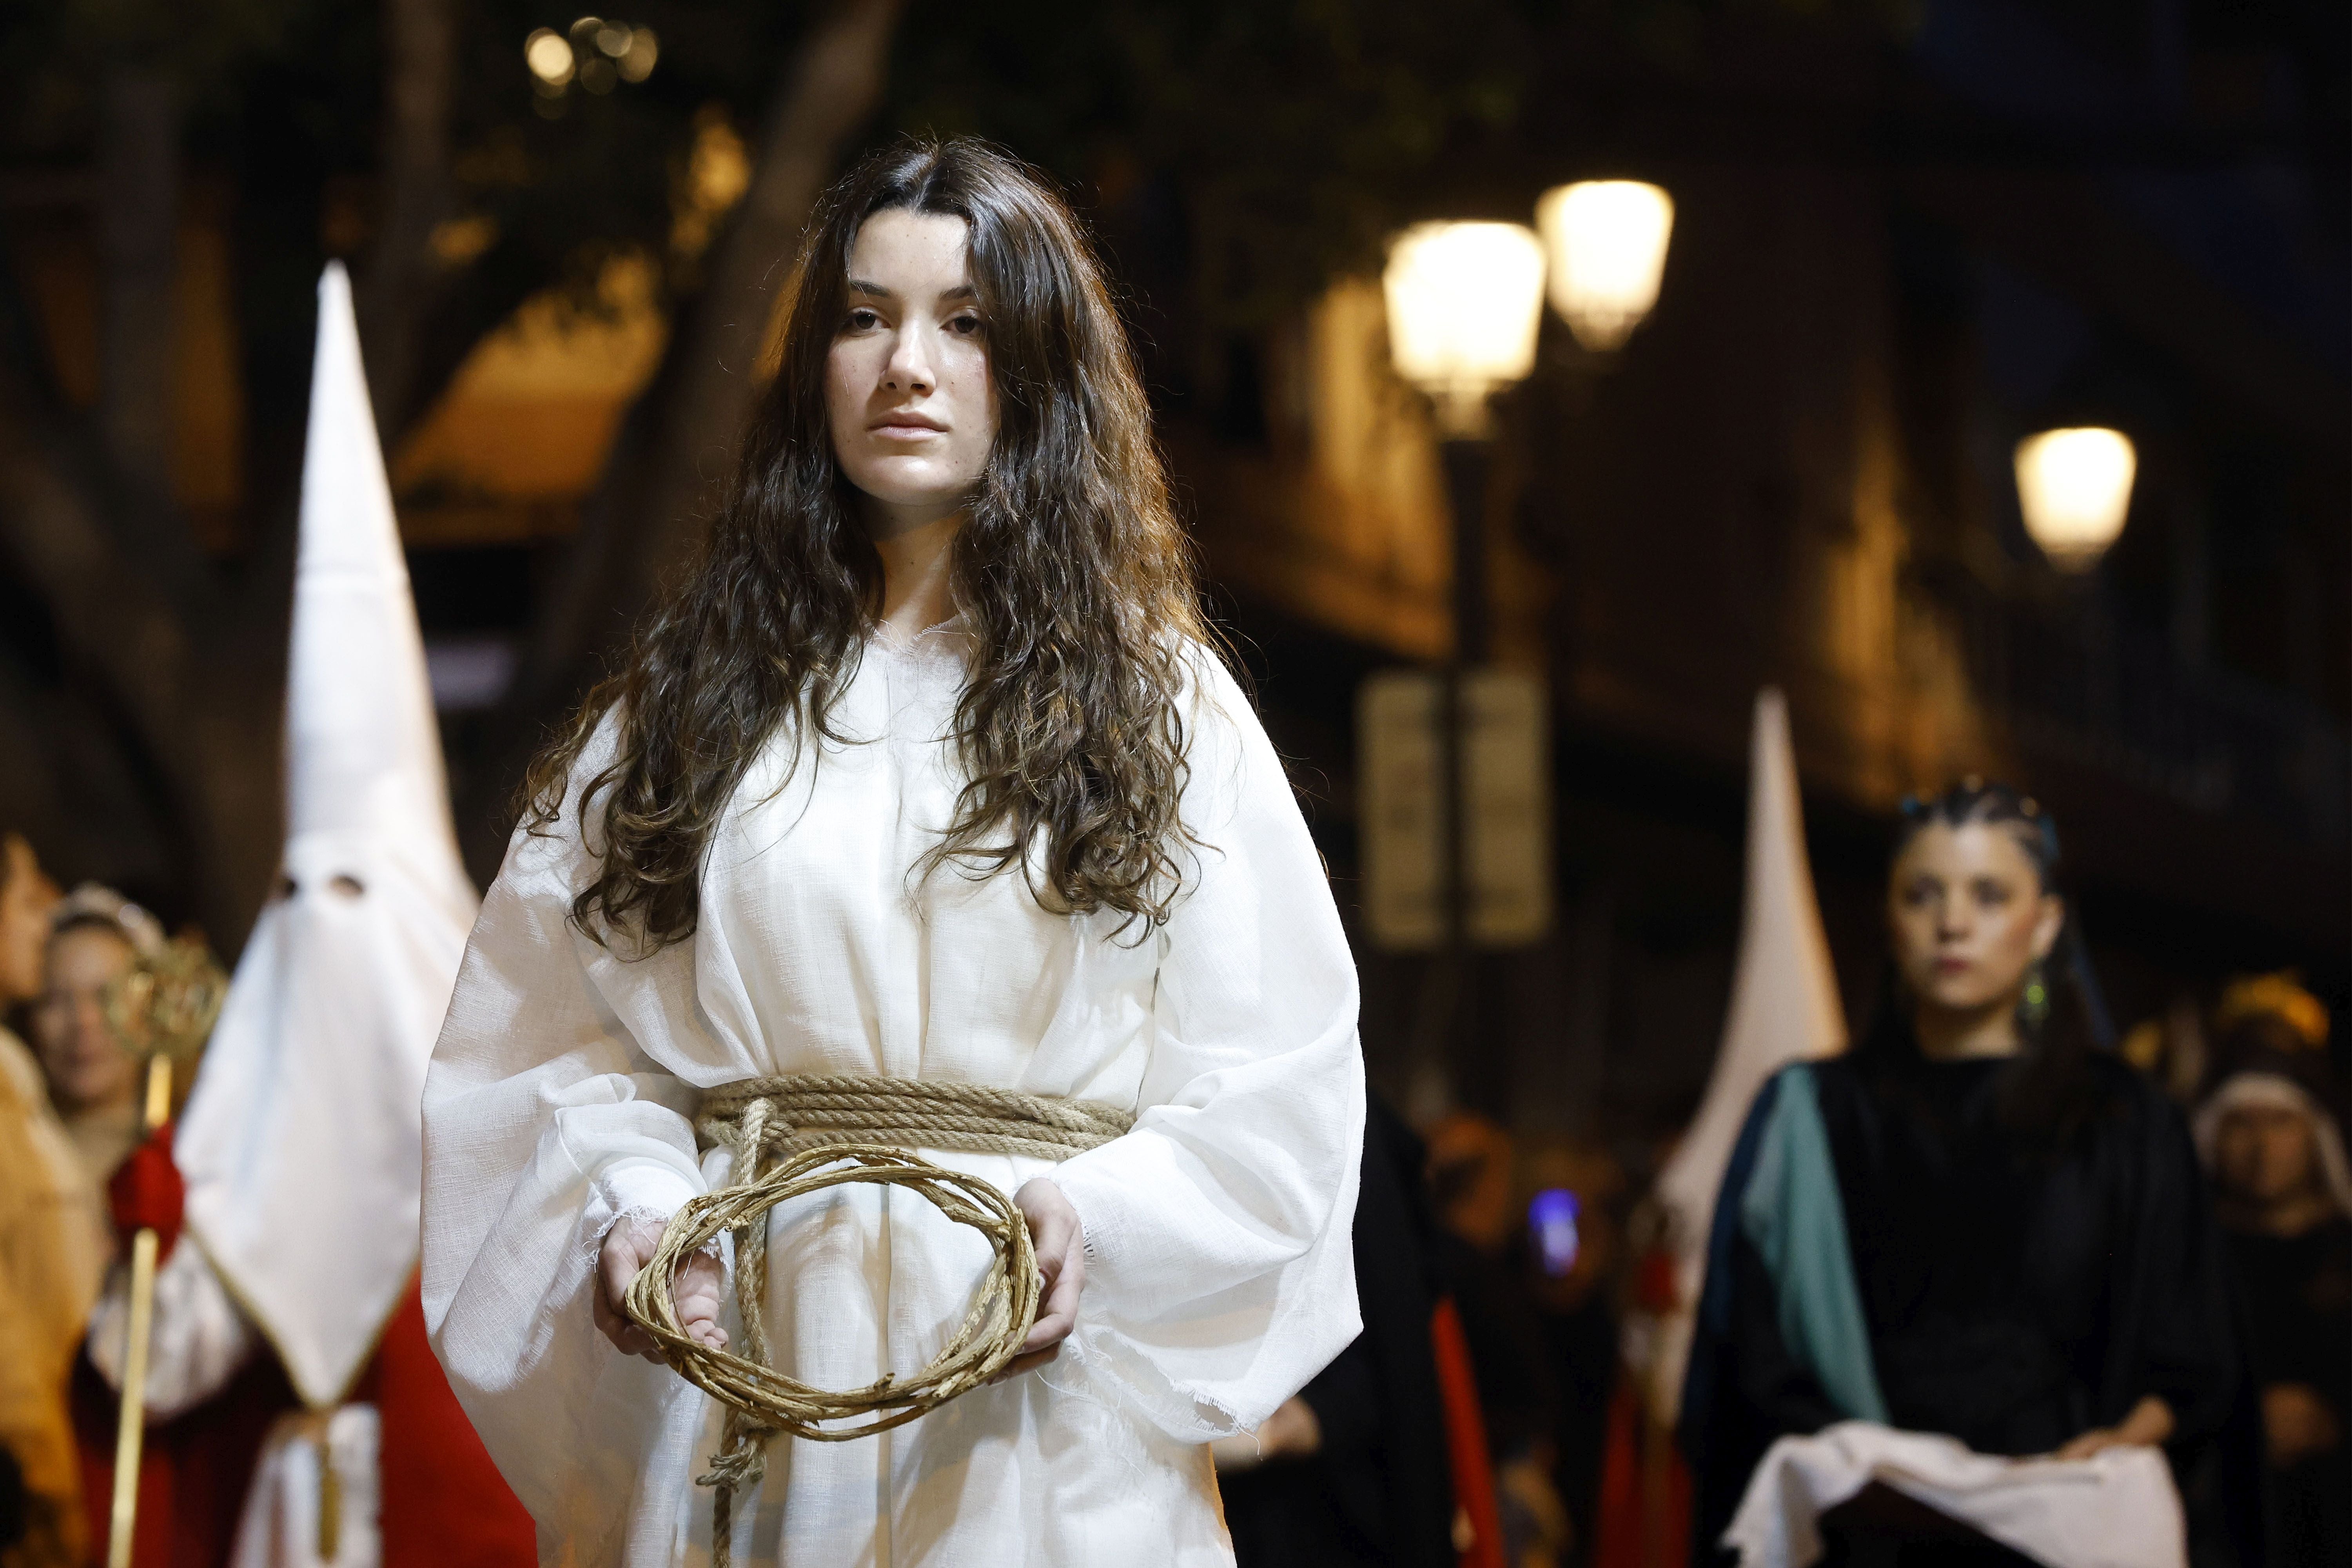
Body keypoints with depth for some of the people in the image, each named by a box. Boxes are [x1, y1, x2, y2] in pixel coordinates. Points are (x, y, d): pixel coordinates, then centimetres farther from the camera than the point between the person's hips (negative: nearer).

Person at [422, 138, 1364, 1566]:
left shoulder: (1154, 700, 6)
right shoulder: (694, 691, 10)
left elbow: (1279, 1079, 0)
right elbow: (558, 1028, 6)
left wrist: (1105, 1219, -15)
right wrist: (630, 1210, -12)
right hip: (737, 1372, 1)